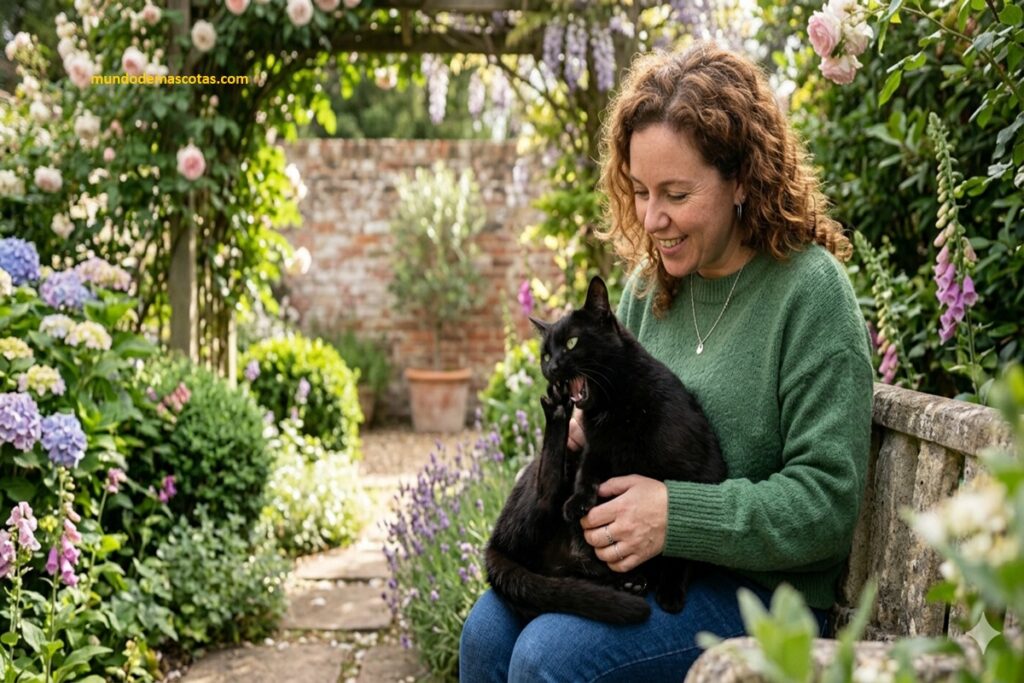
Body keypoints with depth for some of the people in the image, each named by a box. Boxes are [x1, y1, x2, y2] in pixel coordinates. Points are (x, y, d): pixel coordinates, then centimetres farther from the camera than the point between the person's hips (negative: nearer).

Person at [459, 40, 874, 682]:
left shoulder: (809, 291, -14)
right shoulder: (651, 281, 7)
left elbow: (826, 502, -17)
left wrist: (675, 515, -24)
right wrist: (582, 424, -5)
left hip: (760, 588, -6)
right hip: (638, 564, 7)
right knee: (488, 630, -12)